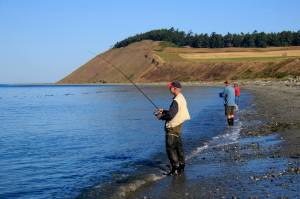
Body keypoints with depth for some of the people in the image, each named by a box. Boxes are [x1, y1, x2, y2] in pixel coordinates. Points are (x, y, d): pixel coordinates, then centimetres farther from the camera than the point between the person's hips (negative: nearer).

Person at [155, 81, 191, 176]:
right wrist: (164, 111, 13)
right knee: (178, 146, 15)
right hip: (178, 126, 10)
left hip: (172, 127, -10)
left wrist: (161, 117, -9)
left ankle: (175, 168, -5)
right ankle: (181, 166, 23)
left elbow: (170, 115, -24)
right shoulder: (181, 98, 10)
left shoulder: (176, 101, -21)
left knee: (170, 148, -5)